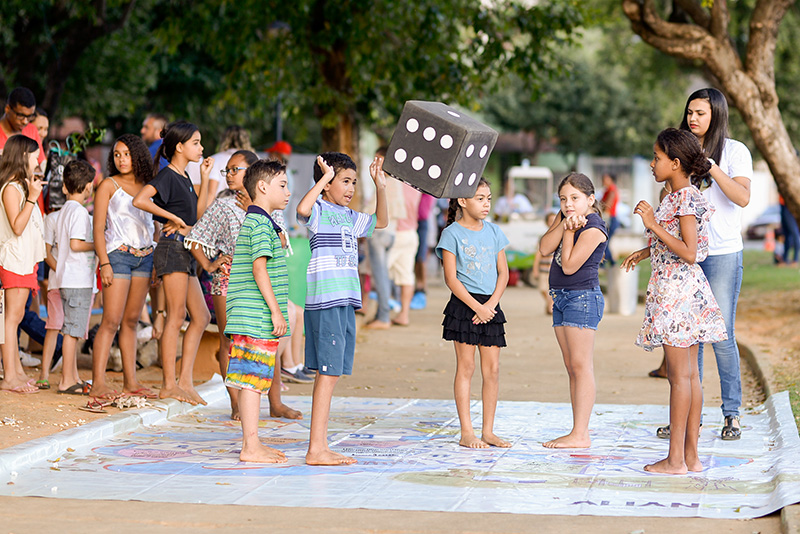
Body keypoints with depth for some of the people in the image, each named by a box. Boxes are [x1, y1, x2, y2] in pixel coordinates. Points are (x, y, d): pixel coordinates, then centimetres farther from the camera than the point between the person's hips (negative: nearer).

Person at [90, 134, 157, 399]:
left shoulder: (147, 187, 15)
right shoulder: (108, 186, 1)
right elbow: (98, 228, -3)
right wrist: (104, 263, -13)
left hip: (145, 256, 5)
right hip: (119, 255, -5)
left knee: (131, 321, 8)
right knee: (111, 321, -11)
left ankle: (130, 380, 10)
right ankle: (98, 383, -13)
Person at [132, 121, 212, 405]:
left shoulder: (183, 177, 17)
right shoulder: (167, 175, -10)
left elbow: (197, 212, 23)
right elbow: (139, 200, -25)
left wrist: (205, 177, 17)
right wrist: (174, 217, -19)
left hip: (186, 252, 10)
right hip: (172, 248, -10)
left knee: (201, 316, 9)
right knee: (176, 316, -8)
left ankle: (185, 380, 9)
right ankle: (168, 385, -6)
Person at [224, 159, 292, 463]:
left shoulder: (253, 221, 21)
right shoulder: (260, 223, -11)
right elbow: (259, 268, -18)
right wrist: (276, 310, -19)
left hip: (251, 318, 10)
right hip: (258, 317, -10)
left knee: (252, 380, 11)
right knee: (254, 379, -8)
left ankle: (251, 443, 16)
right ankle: (251, 448, -7)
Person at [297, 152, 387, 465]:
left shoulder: (349, 217, 20)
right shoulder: (319, 211, -6)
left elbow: (380, 221, 34)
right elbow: (302, 209, -30)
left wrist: (380, 185, 22)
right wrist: (326, 176, -22)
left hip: (346, 303, 9)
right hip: (324, 302, -9)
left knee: (331, 374, 9)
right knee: (328, 372, -10)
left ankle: (319, 448, 13)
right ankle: (316, 449, -9)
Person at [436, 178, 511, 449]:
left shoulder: (494, 231, 10)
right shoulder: (452, 233, -4)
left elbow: (503, 272, 9)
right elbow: (451, 278, -8)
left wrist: (491, 304, -6)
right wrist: (477, 306, -14)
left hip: (490, 306, 5)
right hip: (464, 304, -5)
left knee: (492, 369, 4)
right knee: (466, 367, -3)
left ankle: (488, 431, 11)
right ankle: (466, 432, 1)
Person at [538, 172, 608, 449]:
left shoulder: (592, 228, -14)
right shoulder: (565, 216, 11)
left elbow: (569, 266, -18)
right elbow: (545, 248, 1)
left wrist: (570, 231, -12)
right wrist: (564, 225, -11)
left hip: (582, 298, -10)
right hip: (561, 298, 10)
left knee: (580, 365, -10)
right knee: (572, 367, 9)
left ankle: (581, 434, -11)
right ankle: (579, 433, 12)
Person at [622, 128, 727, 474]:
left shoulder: (686, 198, -16)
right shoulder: (681, 197, 13)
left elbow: (689, 253, -22)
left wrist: (654, 225, -22)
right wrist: (647, 252, 26)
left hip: (678, 290, -10)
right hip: (686, 290, 10)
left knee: (679, 375, -6)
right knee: (689, 374, 10)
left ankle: (675, 459, -2)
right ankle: (691, 456, 13)